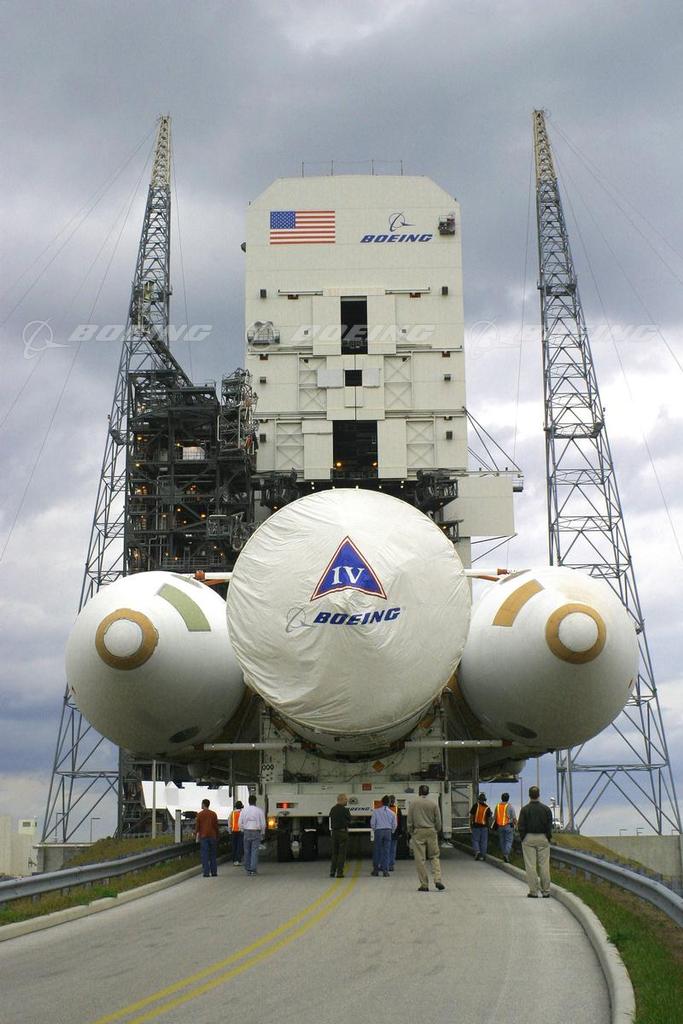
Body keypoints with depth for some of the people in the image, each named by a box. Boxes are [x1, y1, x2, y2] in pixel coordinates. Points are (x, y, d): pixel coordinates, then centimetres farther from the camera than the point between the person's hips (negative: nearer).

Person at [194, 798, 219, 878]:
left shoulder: (200, 814, -3)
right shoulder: (214, 814, 4)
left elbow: (197, 826, -3)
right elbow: (216, 826, 6)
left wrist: (196, 837, 4)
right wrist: (217, 836, 14)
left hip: (203, 836, -2)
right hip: (212, 836, 2)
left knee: (204, 855, -1)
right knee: (213, 855, 9)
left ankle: (206, 872, -5)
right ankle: (214, 872, 9)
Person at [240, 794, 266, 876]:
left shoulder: (243, 811, 2)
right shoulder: (259, 811, -3)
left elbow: (240, 823, 3)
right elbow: (263, 824, -1)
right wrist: (262, 833, 11)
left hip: (246, 832, 2)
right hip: (256, 832, -2)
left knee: (247, 851, 9)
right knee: (255, 851, -1)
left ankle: (247, 869, 11)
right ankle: (253, 869, -7)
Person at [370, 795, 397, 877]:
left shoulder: (376, 811, -3)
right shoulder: (392, 813, 3)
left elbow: (372, 823, -3)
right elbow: (394, 825, 6)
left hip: (378, 831, -1)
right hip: (388, 831, 1)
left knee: (377, 851, 8)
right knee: (387, 851, 3)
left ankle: (376, 869, 11)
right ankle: (385, 871, 0)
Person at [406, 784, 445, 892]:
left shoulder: (413, 803, 0)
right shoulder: (433, 804, 1)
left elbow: (409, 820, 1)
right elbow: (438, 821, 6)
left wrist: (410, 832, 12)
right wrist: (437, 831, 21)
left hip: (418, 832, -1)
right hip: (431, 832, 1)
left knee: (420, 859, 2)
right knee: (434, 857, 9)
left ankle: (424, 884, 2)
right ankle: (438, 879, -7)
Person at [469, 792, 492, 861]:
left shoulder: (475, 806, -5)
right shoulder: (487, 808, 1)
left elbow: (471, 816, -5)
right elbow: (489, 818, 3)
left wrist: (470, 825, 4)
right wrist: (489, 826, 14)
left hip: (476, 825, -2)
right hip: (484, 826, 2)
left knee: (475, 840, 6)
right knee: (484, 841, 7)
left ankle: (477, 851, -15)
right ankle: (482, 856, 7)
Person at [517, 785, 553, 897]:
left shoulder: (525, 809, -5)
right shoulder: (546, 809, 0)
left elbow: (521, 826, -5)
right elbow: (549, 826, 1)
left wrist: (522, 838, 4)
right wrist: (548, 838, 9)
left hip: (529, 838, -2)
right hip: (543, 838, 2)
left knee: (530, 866, 0)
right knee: (544, 865, 5)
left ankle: (533, 891, -1)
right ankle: (546, 891, 6)